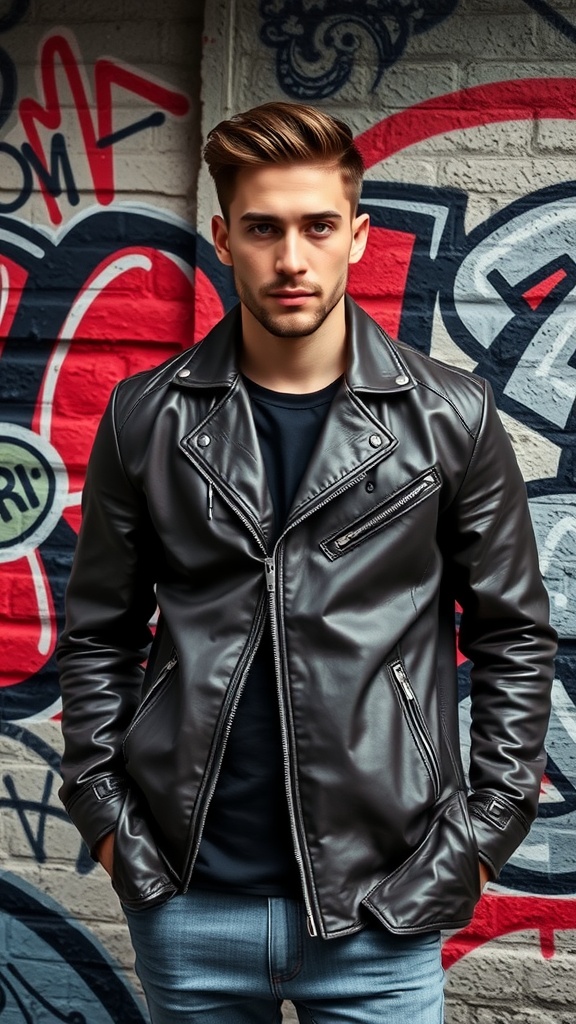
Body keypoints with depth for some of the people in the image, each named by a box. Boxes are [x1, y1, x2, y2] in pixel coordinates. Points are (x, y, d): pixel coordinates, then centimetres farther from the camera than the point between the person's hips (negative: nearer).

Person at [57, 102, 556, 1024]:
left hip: (381, 912, -1)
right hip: (187, 903, 2)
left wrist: (485, 831, -2)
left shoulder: (451, 417, -3)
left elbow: (514, 635, 3)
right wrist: (104, 814, 1)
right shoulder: (145, 419, 0)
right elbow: (98, 636, 7)